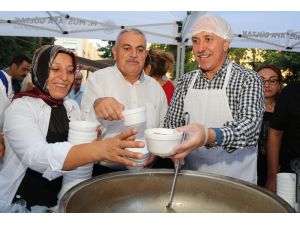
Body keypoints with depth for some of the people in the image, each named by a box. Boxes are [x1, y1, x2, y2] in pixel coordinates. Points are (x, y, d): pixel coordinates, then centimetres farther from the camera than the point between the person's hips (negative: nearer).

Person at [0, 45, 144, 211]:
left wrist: (91, 140, -12)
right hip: (22, 204, -4)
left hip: (60, 201, 5)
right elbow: (38, 157, -31)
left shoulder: (72, 107, 4)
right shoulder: (20, 108, -13)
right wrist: (98, 150, -43)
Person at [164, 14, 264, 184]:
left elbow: (251, 125, -25)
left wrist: (209, 136, -42)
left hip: (236, 181, -3)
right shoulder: (185, 82, 1)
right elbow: (172, 124, 2)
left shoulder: (248, 79, -12)